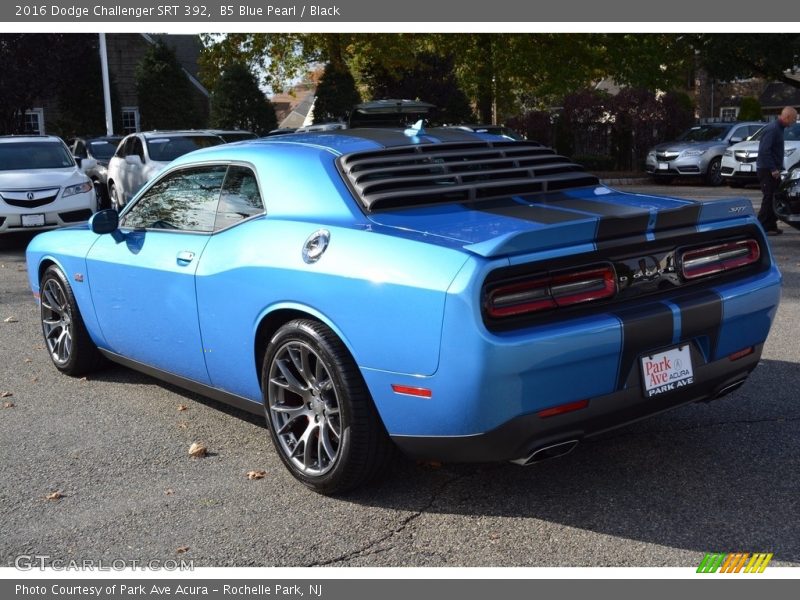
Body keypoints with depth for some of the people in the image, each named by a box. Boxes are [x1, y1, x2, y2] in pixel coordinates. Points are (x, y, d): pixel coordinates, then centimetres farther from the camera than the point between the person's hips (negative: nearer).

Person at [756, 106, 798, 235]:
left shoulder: (779, 128, 15)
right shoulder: (772, 129, -16)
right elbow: (764, 150, -24)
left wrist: (779, 168, 17)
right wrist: (773, 169, -22)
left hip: (773, 170, 10)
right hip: (767, 170, -10)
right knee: (769, 199, -9)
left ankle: (772, 226, 17)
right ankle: (762, 228, -6)